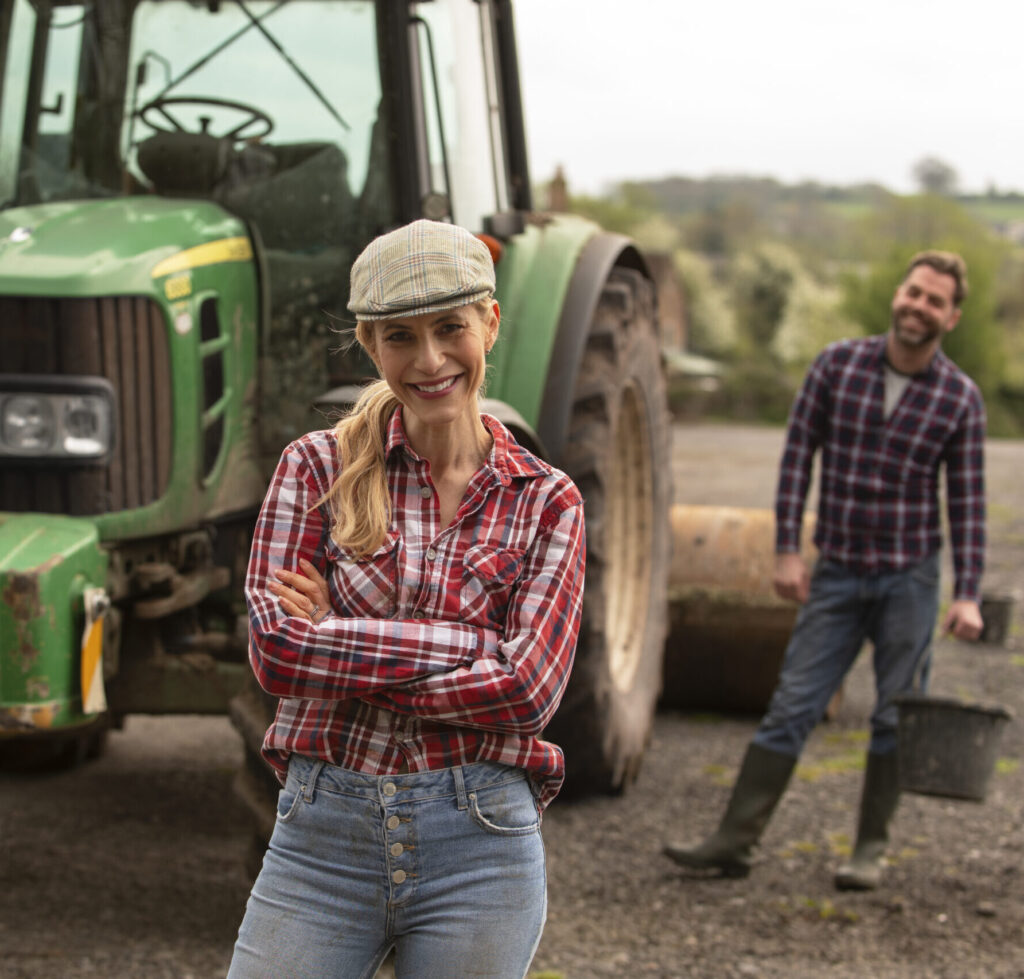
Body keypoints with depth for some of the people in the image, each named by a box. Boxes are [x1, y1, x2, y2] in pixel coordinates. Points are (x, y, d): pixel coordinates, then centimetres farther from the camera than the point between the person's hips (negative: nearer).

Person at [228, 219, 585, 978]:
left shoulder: (545, 501, 2)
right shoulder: (318, 468, 2)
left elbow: (528, 689, -9)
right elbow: (274, 650, -10)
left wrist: (338, 647, -10)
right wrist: (471, 642, -12)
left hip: (478, 849, 0)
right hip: (322, 837, 0)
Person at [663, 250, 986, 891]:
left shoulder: (960, 398, -3)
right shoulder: (838, 365, -3)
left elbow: (967, 502, -1)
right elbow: (798, 455, 1)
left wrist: (968, 595, -7)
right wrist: (787, 550, -4)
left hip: (910, 578, 0)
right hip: (838, 573, 1)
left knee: (896, 717, 5)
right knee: (793, 705, 0)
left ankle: (871, 850, 17)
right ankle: (736, 840, 2)